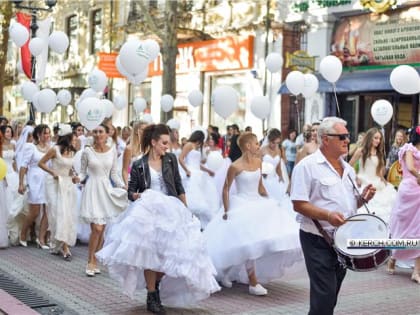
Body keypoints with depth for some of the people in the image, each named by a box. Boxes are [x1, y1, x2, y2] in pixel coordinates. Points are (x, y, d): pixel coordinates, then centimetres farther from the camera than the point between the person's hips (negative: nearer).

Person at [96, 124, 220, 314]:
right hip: (148, 212, -2)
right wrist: (138, 195, -19)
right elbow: (130, 192, 4)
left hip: (171, 211, 3)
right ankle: (152, 297, 8)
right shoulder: (138, 166, 1)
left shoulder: (171, 159, 7)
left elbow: (179, 186, 10)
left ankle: (156, 283, 25)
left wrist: (185, 209, 7)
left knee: (170, 252, -3)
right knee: (150, 253, -5)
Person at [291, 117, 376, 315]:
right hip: (318, 240, -7)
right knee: (324, 295, -9)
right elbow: (299, 204, -16)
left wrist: (363, 198, 0)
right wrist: (327, 215, -28)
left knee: (332, 294, 15)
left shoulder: (348, 169, 14)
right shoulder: (307, 166, -10)